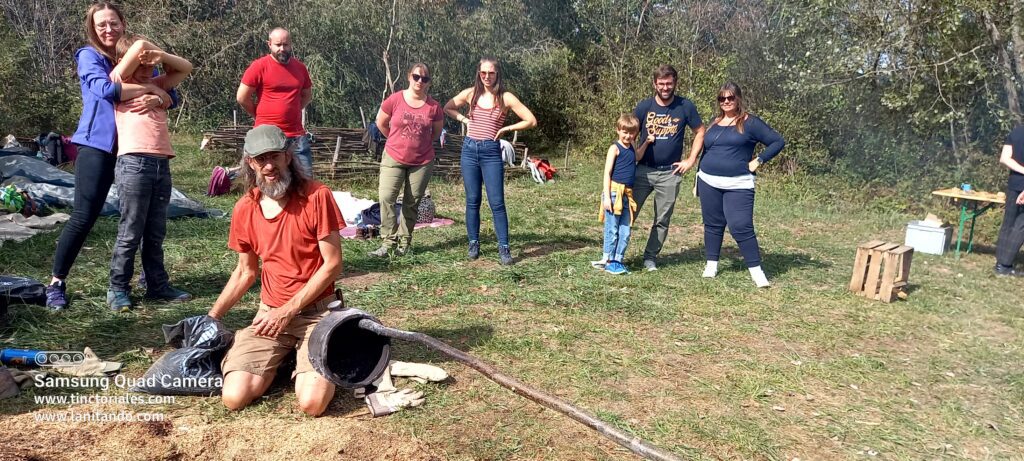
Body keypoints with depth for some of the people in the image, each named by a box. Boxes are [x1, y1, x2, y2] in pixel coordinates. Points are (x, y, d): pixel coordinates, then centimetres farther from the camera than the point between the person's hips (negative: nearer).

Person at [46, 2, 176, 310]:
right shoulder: (88, 56, 0)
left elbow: (171, 96, 1)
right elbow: (105, 89, -21)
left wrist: (154, 99, -21)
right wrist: (150, 87, -14)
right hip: (98, 145, -4)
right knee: (84, 217, -5)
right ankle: (56, 283, 7)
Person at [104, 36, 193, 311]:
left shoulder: (156, 85, 23)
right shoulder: (119, 81, 5)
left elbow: (186, 68, 23)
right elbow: (139, 46, -6)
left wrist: (161, 56, 10)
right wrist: (145, 51, 15)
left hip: (161, 164, 6)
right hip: (133, 164, -6)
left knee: (156, 233, 10)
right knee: (130, 233, -3)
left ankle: (158, 285, 16)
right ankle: (118, 289, 7)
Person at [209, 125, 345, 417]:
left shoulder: (317, 196, -12)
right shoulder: (244, 209, 3)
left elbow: (333, 265, -12)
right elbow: (245, 272, 15)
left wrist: (287, 311, -14)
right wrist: (210, 318, 9)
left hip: (317, 312, -4)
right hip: (269, 313, 4)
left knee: (312, 403, -23)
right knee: (234, 397, -15)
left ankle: (314, 364, 11)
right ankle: (283, 356, 14)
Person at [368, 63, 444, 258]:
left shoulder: (434, 106, -5)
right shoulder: (394, 100, -8)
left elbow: (437, 131, 12)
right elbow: (381, 123, 7)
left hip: (422, 162, 1)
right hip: (394, 158, -1)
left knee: (412, 203, 7)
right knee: (386, 198, -12)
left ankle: (404, 242, 18)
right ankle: (389, 241, -6)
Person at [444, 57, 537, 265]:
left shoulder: (506, 97, -1)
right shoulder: (471, 93, 6)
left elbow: (531, 121, -2)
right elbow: (448, 108, 21)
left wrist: (506, 128, -4)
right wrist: (464, 119, 7)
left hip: (491, 152, -3)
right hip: (469, 150, 3)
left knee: (497, 202, -5)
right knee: (472, 201, 7)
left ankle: (504, 248, 1)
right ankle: (473, 243, 16)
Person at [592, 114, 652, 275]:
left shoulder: (631, 148, 14)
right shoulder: (615, 148, -6)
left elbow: (637, 157, 38)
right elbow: (607, 173, -10)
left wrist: (646, 142, 24)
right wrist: (606, 197, -16)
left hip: (627, 194, 7)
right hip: (614, 192, -7)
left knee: (625, 231, 7)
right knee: (612, 229, -2)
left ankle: (617, 260, 16)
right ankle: (608, 261, 7)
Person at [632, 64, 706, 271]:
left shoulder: (685, 106, -4)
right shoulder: (644, 106, -2)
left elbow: (700, 132, 6)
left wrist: (691, 160, -1)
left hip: (670, 173, 0)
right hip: (643, 170, 0)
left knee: (662, 220, 7)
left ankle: (650, 257, 20)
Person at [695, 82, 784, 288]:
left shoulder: (750, 122, -2)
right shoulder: (715, 123, 14)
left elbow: (777, 142, -2)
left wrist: (758, 160, -10)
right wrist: (698, 181, 20)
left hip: (738, 185, -5)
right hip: (709, 182, 5)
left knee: (741, 227, -11)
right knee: (713, 224, 10)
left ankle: (756, 271, -4)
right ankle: (711, 264, 22)